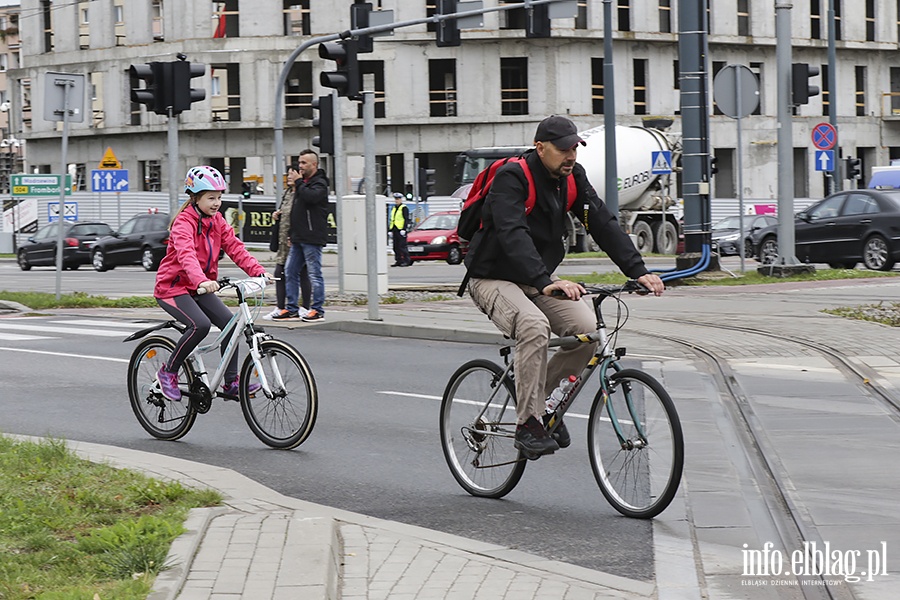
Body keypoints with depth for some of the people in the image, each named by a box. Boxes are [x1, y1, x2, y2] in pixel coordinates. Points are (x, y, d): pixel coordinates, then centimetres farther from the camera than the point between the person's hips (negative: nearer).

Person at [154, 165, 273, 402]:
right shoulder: (184, 222, -20)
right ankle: (168, 372, -11)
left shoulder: (217, 221, 4)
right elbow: (186, 255, -37)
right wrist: (202, 281, -55)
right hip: (172, 287, -8)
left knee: (229, 322, -9)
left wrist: (258, 271, -21)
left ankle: (231, 383, 0)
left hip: (198, 289, 8)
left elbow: (235, 247, -5)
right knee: (201, 324, -29)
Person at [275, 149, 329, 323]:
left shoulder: (319, 183, -7)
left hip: (312, 238, -9)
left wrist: (298, 183, -14)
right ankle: (292, 309, 14)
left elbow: (311, 197, -29)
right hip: (298, 238, 9)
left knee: (314, 274, -5)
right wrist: (292, 235, 22)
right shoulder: (303, 183, 20)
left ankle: (317, 310, 0)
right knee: (290, 272, 9)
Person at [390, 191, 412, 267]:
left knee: (402, 246, -10)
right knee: (396, 247, 7)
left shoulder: (404, 208, -5)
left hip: (401, 230, -8)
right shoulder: (393, 208, 19)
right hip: (395, 230, 8)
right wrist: (391, 231, 19)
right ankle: (398, 261, 12)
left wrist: (403, 229, -19)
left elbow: (406, 219, -11)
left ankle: (407, 261, -6)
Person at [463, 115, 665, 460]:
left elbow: (603, 224, -5)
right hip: (493, 279, -7)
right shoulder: (512, 179, -22)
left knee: (588, 328, -15)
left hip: (537, 280, 7)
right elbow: (513, 236, -36)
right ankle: (527, 425, -27)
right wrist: (545, 283, -50)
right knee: (534, 326, -34)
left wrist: (638, 271, -18)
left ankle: (539, 396, 6)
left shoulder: (573, 178, -1)